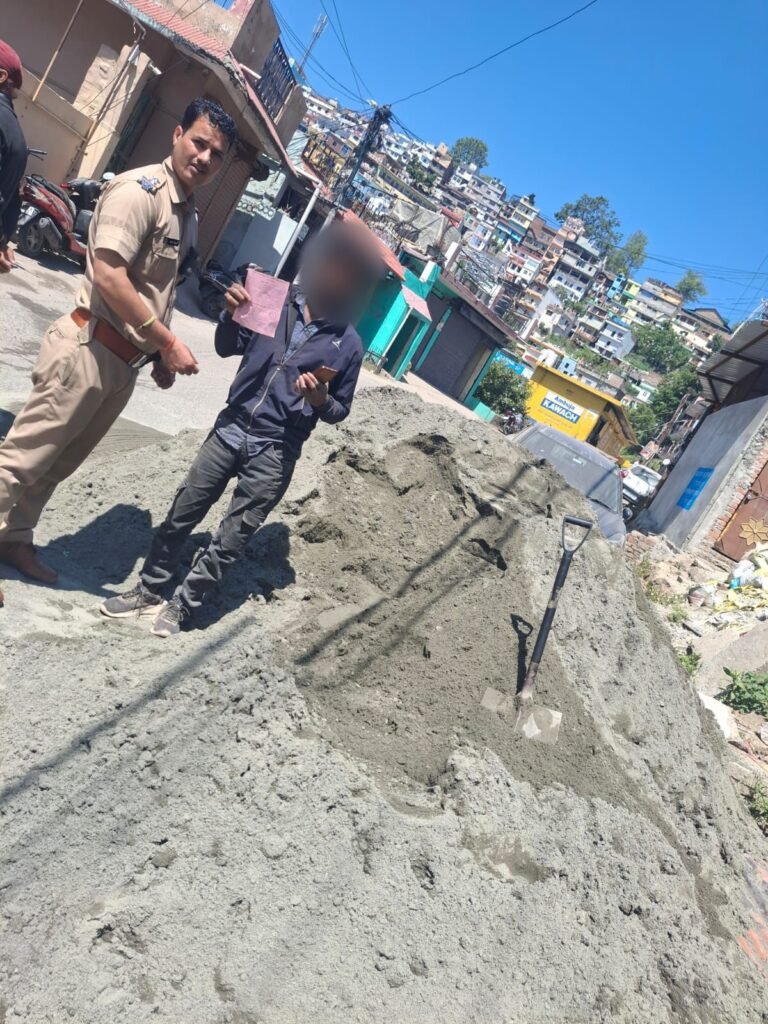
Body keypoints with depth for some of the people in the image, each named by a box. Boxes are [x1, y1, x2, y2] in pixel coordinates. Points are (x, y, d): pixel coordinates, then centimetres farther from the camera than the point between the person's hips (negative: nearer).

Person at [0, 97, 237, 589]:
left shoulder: (189, 216, 15)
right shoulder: (140, 190, -11)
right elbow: (108, 276, -22)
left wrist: (160, 355, 14)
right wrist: (168, 342, -19)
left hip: (126, 361, 9)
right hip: (90, 349, -8)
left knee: (59, 462, 18)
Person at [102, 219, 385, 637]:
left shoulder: (348, 344, -4)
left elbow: (339, 411, 4)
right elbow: (227, 348, 10)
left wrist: (320, 399, -17)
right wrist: (231, 315, -9)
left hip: (275, 451, -2)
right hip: (231, 427, 3)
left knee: (233, 536, 3)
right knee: (184, 510, 9)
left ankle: (181, 605, 20)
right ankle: (149, 590, 26)